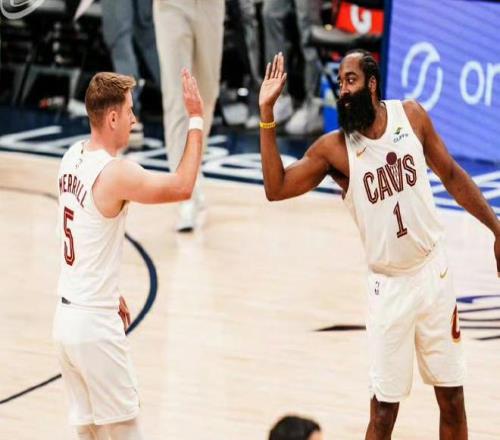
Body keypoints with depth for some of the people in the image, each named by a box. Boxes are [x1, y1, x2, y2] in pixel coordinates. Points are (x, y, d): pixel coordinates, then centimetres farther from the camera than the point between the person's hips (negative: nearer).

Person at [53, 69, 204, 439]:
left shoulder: (73, 157, 6)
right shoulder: (116, 173, -21)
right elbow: (183, 187, -14)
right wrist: (196, 119, -9)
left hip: (66, 316, 8)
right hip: (95, 326, -8)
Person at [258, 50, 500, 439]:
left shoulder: (411, 115, -4)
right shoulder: (334, 148, -10)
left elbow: (451, 175, 7)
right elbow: (276, 188, -19)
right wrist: (267, 113, -23)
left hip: (434, 271, 2)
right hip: (389, 286, -2)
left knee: (452, 397, 11)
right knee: (383, 408, -2)